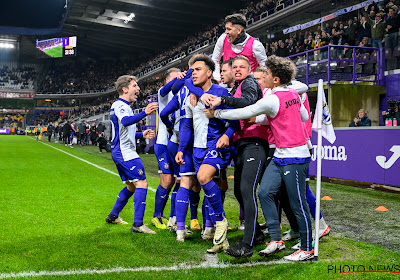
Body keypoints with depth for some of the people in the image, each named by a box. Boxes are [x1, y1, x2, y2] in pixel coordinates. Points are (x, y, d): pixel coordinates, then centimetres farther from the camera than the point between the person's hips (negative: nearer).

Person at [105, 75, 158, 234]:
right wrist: (145, 113, -48)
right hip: (125, 153, -11)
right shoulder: (119, 105, -12)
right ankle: (138, 224, -17)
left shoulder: (122, 106, 21)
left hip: (120, 152, 11)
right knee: (142, 184, -15)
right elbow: (125, 121, -35)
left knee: (131, 186, 19)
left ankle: (113, 216, 29)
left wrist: (142, 135, 19)